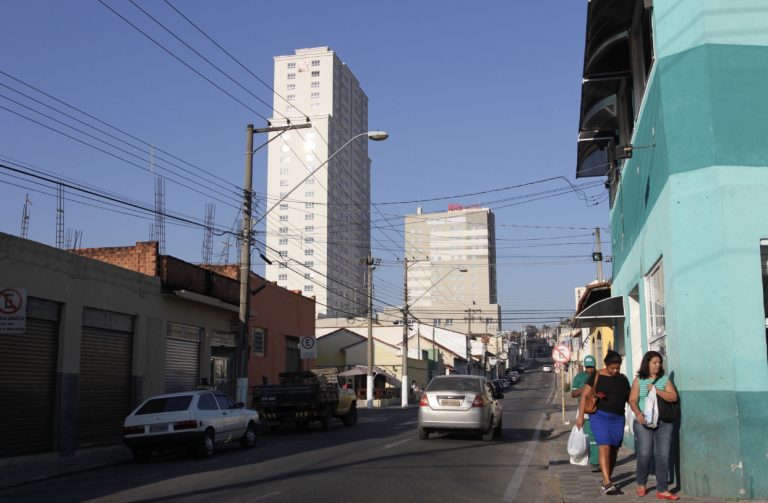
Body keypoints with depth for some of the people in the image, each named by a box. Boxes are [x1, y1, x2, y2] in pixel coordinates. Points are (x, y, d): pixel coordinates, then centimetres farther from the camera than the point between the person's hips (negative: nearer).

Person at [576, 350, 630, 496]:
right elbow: (584, 395, -2)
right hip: (600, 415, -4)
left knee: (614, 450, 6)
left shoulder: (623, 379, 10)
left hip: (618, 418, 4)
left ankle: (606, 482, 20)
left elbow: (630, 398, 15)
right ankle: (607, 483, -21)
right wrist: (580, 416, -8)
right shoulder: (596, 376, -2)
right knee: (604, 447, -16)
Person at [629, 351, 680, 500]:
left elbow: (673, 397, -2)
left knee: (663, 455, -3)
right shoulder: (639, 380, 7)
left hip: (664, 422, 2)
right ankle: (641, 484, 17)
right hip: (644, 421, -1)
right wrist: (638, 413, -18)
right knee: (644, 453, -7)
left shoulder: (665, 379, 10)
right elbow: (632, 399, -1)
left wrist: (656, 390, -13)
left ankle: (662, 490, 3)